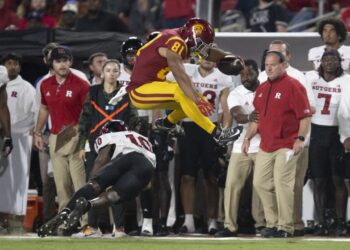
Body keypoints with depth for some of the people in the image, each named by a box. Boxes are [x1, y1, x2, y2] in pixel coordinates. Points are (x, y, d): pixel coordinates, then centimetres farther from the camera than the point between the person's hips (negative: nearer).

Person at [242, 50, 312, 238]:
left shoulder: (292, 86, -9)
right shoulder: (262, 89, 15)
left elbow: (305, 115, -13)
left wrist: (300, 138, -21)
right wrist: (248, 138, 16)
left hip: (286, 146, -8)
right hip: (265, 146, 8)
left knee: (282, 184, -12)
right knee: (260, 183, 7)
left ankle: (285, 227, -6)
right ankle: (272, 223, 17)